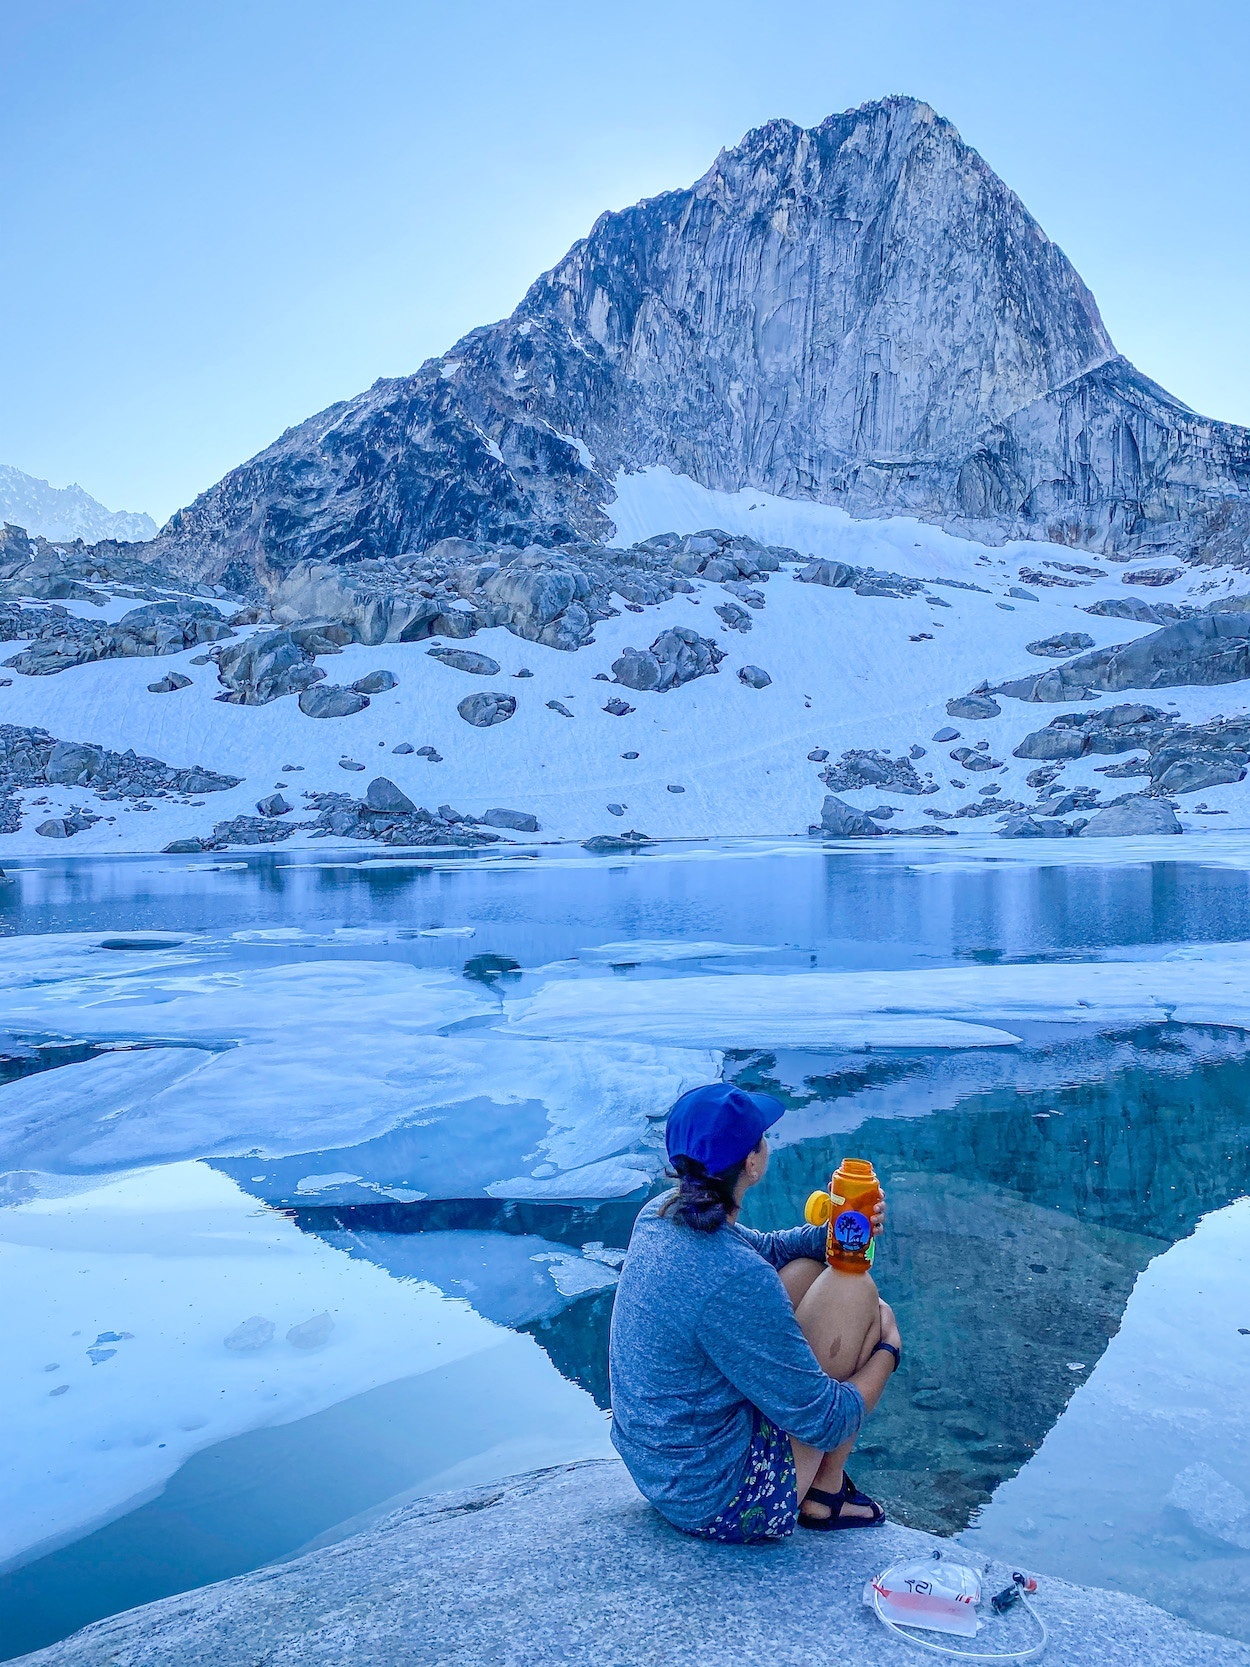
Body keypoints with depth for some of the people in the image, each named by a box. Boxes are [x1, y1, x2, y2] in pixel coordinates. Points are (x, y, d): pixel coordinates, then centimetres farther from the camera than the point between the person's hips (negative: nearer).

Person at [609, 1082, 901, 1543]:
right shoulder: (734, 1280, -31)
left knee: (807, 1270, 12)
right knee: (856, 1292, -7)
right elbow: (824, 1422, -21)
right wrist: (886, 1350, -4)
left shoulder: (659, 1214, -5)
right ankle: (826, 1492, 10)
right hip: (722, 1505, -8)